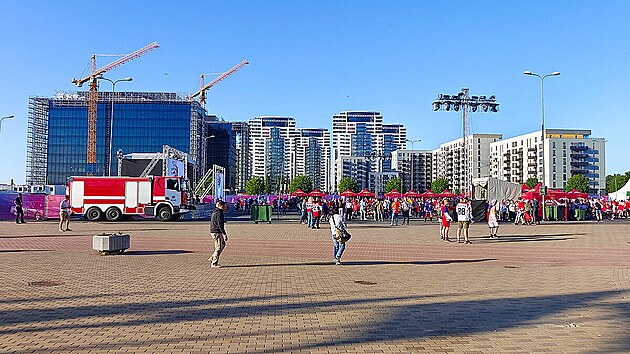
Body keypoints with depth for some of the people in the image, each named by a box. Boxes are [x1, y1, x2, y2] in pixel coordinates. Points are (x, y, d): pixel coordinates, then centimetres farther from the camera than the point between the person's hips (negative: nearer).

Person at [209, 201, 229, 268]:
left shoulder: (215, 212, 15)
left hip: (213, 231, 10)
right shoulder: (219, 213, -17)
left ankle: (212, 258, 20)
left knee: (223, 244, 19)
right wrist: (224, 234, -20)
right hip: (216, 232, -10)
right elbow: (220, 225, -22)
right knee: (218, 248, -3)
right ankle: (214, 263, 2)